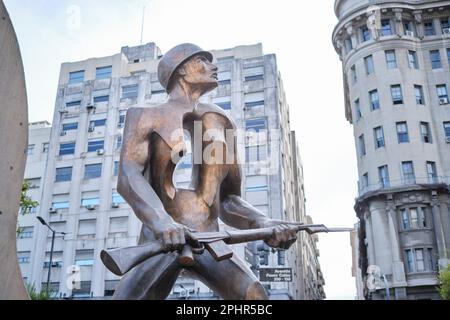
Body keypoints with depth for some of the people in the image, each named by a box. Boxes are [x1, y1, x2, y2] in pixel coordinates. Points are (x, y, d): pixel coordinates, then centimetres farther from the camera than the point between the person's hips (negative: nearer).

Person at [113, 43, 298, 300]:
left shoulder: (221, 123, 20)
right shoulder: (146, 116, 9)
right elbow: (128, 177, -10)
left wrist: (263, 223, -4)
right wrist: (161, 220, -32)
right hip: (159, 240, -2)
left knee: (254, 295, -24)